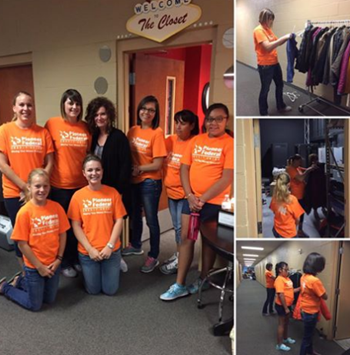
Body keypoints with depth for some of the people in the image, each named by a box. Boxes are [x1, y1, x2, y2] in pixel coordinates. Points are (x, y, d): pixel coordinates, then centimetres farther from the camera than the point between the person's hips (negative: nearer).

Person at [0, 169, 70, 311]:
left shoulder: (56, 207, -8)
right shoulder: (25, 212, -19)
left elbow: (62, 234, 1)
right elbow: (22, 244, -15)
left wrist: (58, 259, -5)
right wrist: (39, 266, -12)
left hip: (53, 264, 4)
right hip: (34, 266, -4)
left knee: (50, 300, 19)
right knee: (35, 305, 10)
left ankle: (20, 281, 38)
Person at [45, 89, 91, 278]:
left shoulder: (85, 127, 2)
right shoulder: (52, 124, -7)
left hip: (82, 184, 3)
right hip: (60, 185, -3)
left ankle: (77, 258, 33)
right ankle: (65, 262, 28)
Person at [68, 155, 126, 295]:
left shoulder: (113, 192, -4)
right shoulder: (78, 196, -6)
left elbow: (119, 221, -4)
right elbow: (76, 226, -5)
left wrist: (110, 246, -11)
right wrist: (90, 249, -11)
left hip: (111, 250, 0)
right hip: (87, 251, 0)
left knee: (110, 290, 6)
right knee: (93, 290, 10)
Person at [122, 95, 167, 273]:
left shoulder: (157, 133, -15)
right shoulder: (133, 130, 3)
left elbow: (157, 164, -18)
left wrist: (138, 169, -11)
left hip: (150, 182, -6)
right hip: (133, 181, 7)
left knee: (151, 220, 3)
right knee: (135, 215, 22)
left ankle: (153, 257, 19)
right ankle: (135, 245, 44)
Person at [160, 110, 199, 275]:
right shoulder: (170, 140, 3)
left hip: (185, 193, -6)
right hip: (171, 191, 6)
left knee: (181, 227, 3)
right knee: (177, 226, 18)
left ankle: (180, 260, 17)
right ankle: (178, 254, 33)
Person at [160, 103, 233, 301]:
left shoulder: (230, 144, -9)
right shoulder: (196, 141, 7)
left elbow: (227, 178, -15)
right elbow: (184, 168, 5)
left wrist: (203, 199, -15)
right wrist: (190, 196, -7)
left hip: (214, 201, -4)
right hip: (192, 199, 4)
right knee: (186, 238, 5)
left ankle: (203, 280, 32)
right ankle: (180, 285, 16)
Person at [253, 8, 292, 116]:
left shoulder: (268, 29, 11)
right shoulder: (258, 30, -16)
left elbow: (276, 43, 15)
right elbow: (268, 47, -26)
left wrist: (285, 39, -3)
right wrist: (283, 38, -22)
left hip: (275, 62, 9)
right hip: (265, 65, -9)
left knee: (280, 84, 19)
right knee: (265, 89, 3)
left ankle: (281, 106, 37)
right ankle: (263, 113, 17)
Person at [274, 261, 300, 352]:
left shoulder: (287, 278, 6)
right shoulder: (279, 280, -23)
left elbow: (290, 291, 12)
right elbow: (281, 295, -25)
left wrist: (300, 288, 0)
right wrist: (286, 308, -23)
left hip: (288, 305, 9)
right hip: (281, 306, -9)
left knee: (286, 322, 23)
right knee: (281, 324, 2)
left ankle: (285, 338, 42)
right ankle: (279, 344, 14)